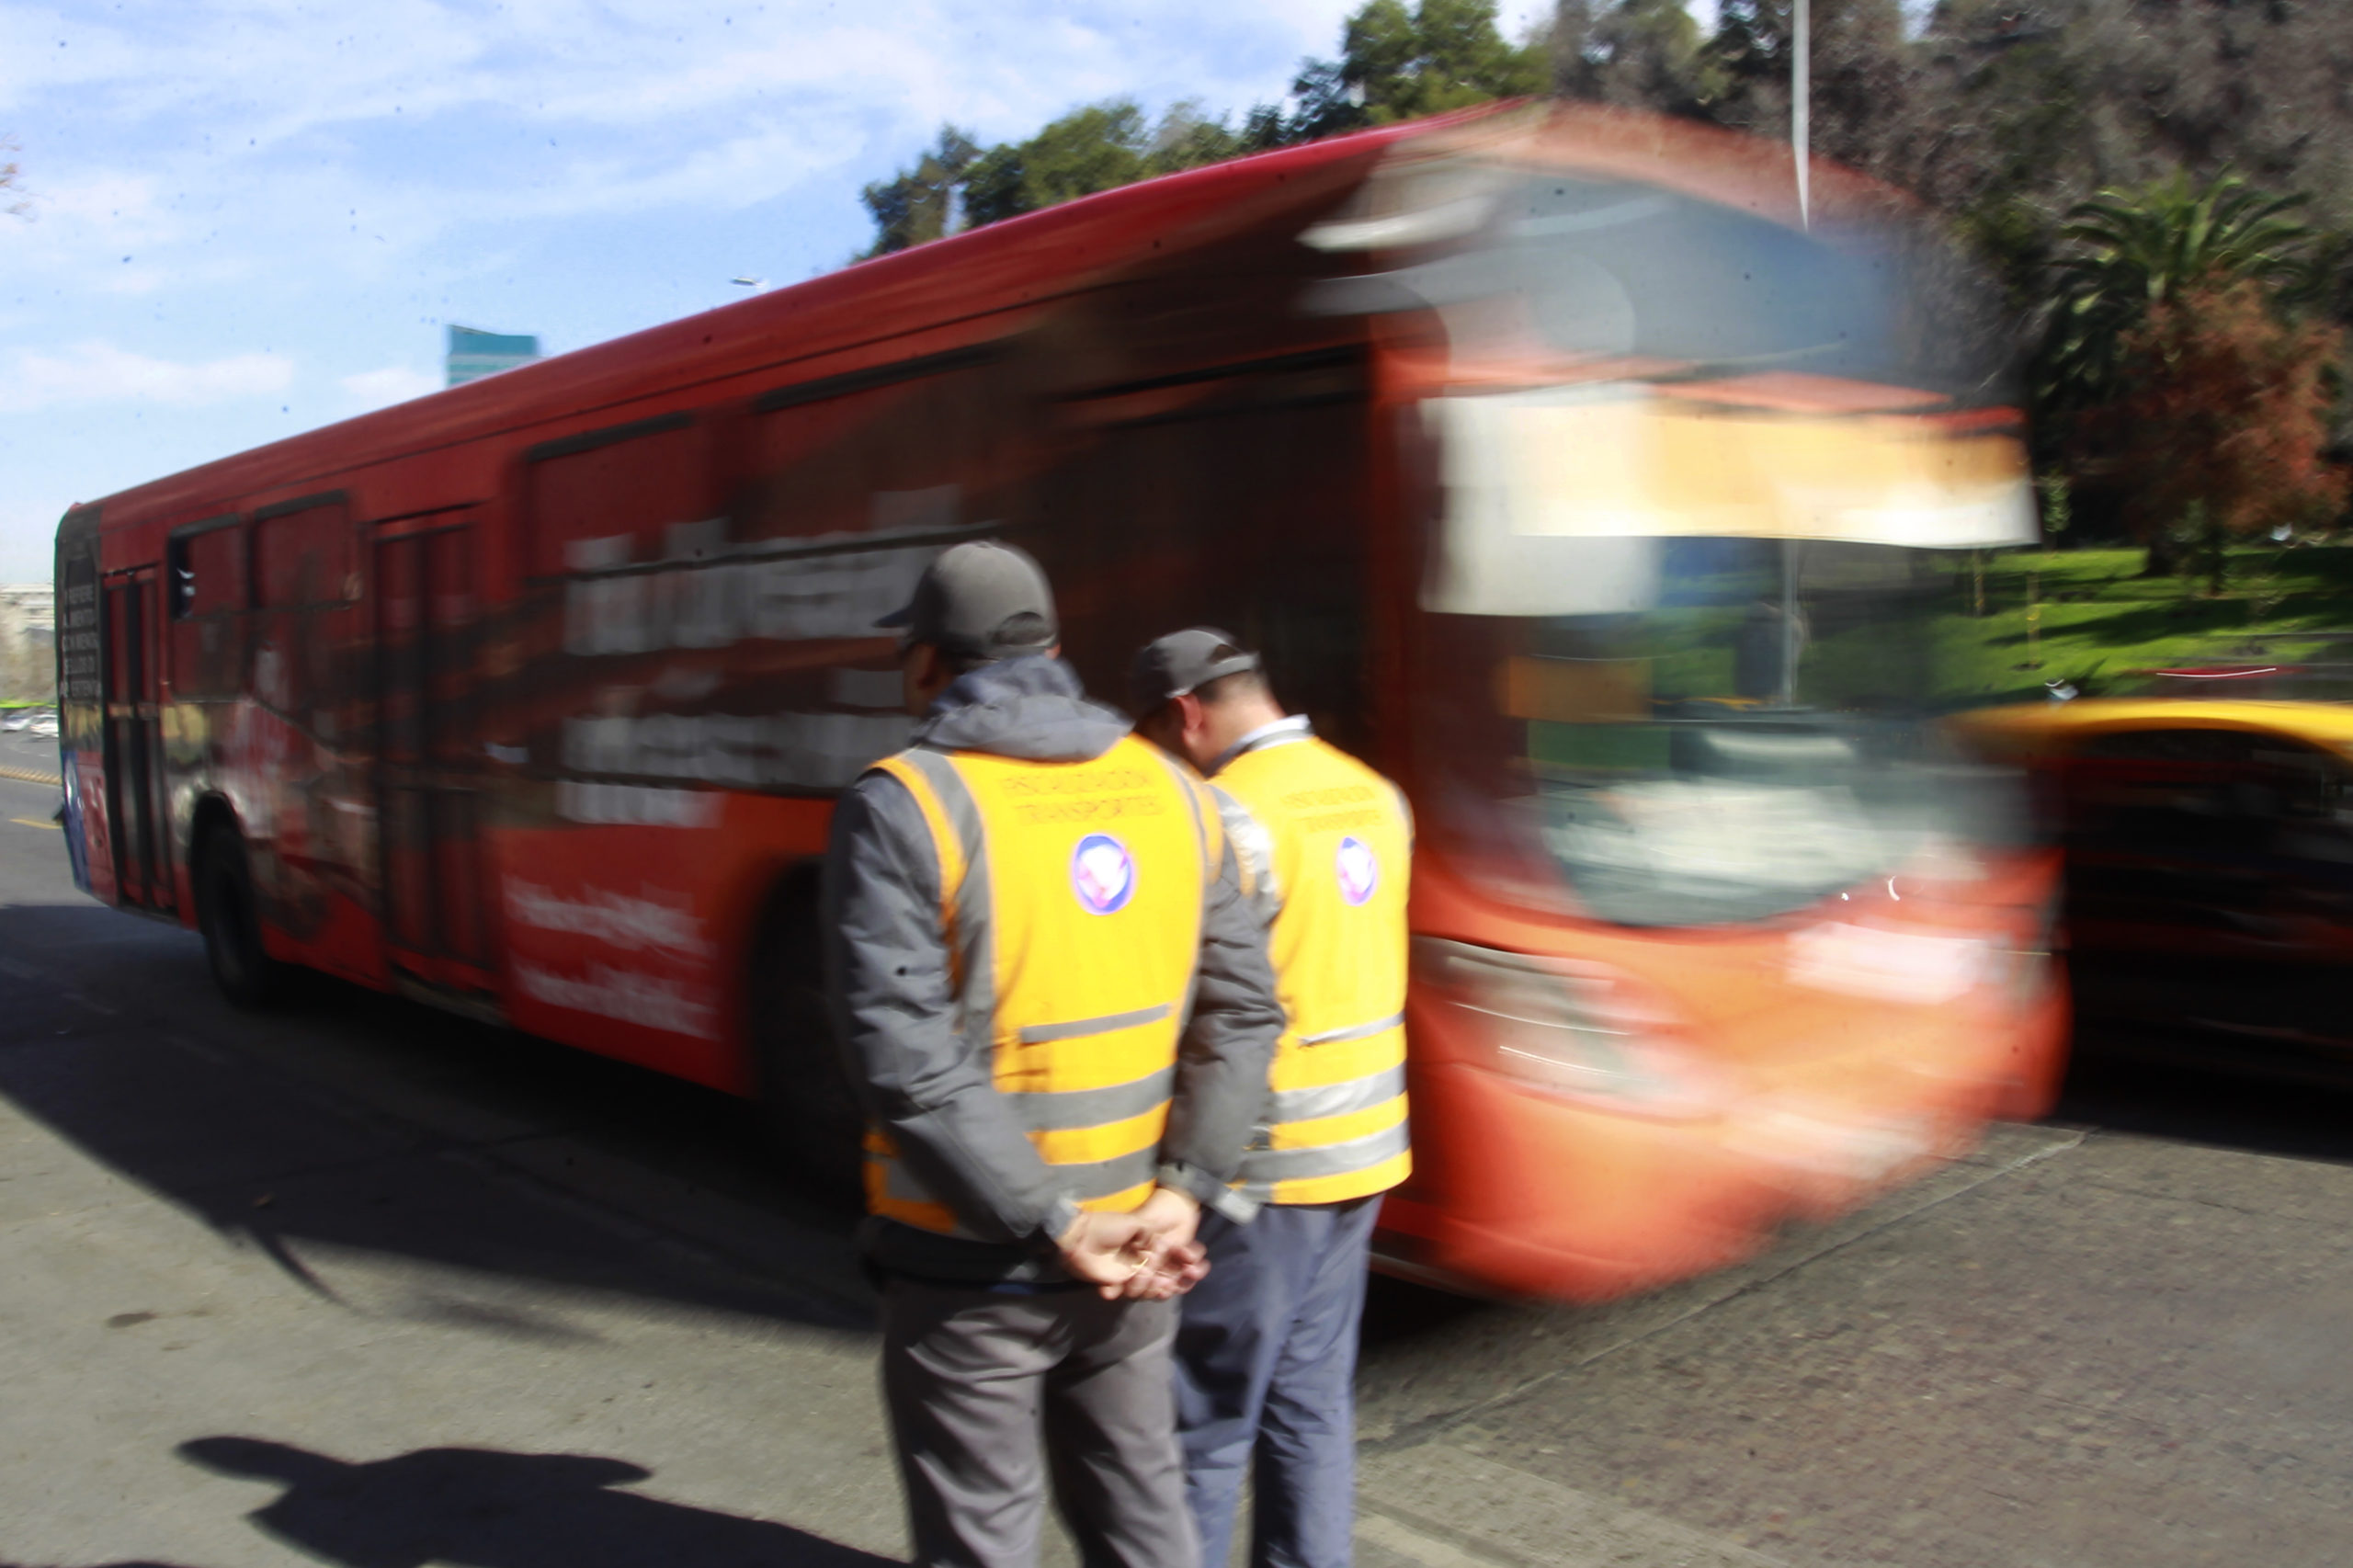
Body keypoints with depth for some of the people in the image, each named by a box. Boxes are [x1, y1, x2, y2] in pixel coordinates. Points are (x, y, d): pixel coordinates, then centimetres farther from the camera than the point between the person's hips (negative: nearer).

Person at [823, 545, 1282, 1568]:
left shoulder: (903, 806, -15)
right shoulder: (1172, 792, 1)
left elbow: (908, 1060, -22)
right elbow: (1243, 1012, -2)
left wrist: (1054, 1224, -18)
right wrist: (1181, 1193, -6)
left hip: (972, 1265, -4)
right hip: (1133, 1250, 5)